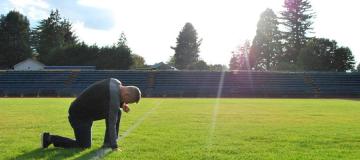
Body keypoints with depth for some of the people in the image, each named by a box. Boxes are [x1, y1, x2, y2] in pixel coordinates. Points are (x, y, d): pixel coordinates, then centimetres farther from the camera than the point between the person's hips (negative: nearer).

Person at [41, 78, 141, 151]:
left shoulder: (116, 83, -3)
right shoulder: (114, 95, -30)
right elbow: (112, 123, -28)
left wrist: (122, 104, -2)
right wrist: (114, 146, -22)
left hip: (89, 108, 9)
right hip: (79, 115, -9)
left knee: (117, 112, 2)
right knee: (85, 145, -3)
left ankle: (108, 143, 8)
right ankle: (49, 138, 6)